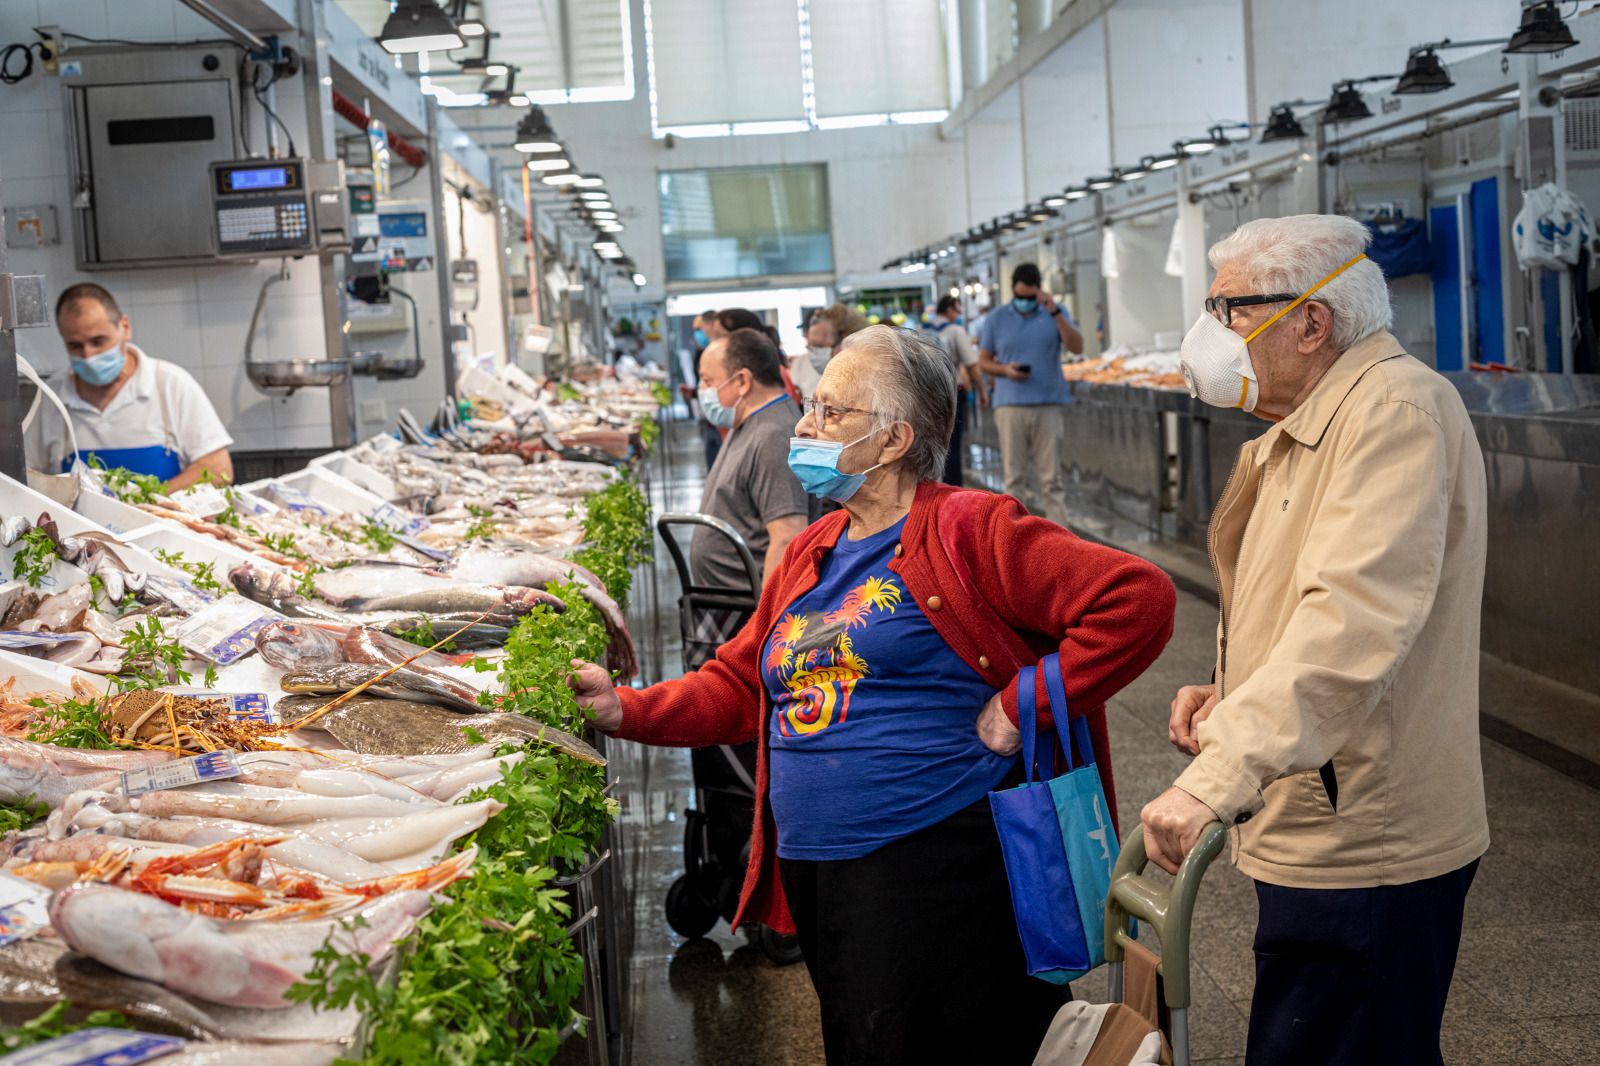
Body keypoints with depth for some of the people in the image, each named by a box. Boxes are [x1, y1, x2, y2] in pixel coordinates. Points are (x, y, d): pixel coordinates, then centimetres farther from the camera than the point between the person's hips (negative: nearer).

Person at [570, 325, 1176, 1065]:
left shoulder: (971, 531, -9)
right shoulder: (808, 555, 14)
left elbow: (1137, 600, -17)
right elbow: (738, 685, 16)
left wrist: (1018, 707, -15)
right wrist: (627, 711, 2)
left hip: (937, 870, -7)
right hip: (819, 877, 8)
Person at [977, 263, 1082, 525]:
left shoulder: (1055, 313, 6)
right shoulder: (996, 318, 8)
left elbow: (1077, 347, -6)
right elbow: (983, 361, 11)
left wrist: (1055, 313, -17)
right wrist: (1005, 370, -10)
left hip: (1048, 405, 0)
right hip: (1010, 405, 1)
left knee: (1051, 478, -1)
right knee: (1014, 476, 1)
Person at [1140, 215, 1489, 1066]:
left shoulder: (1398, 409, -18)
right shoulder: (1302, 435, 17)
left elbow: (1356, 617, -32)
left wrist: (1218, 776, -38)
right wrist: (1231, 694, 8)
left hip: (1362, 849, -10)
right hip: (1326, 836, 10)